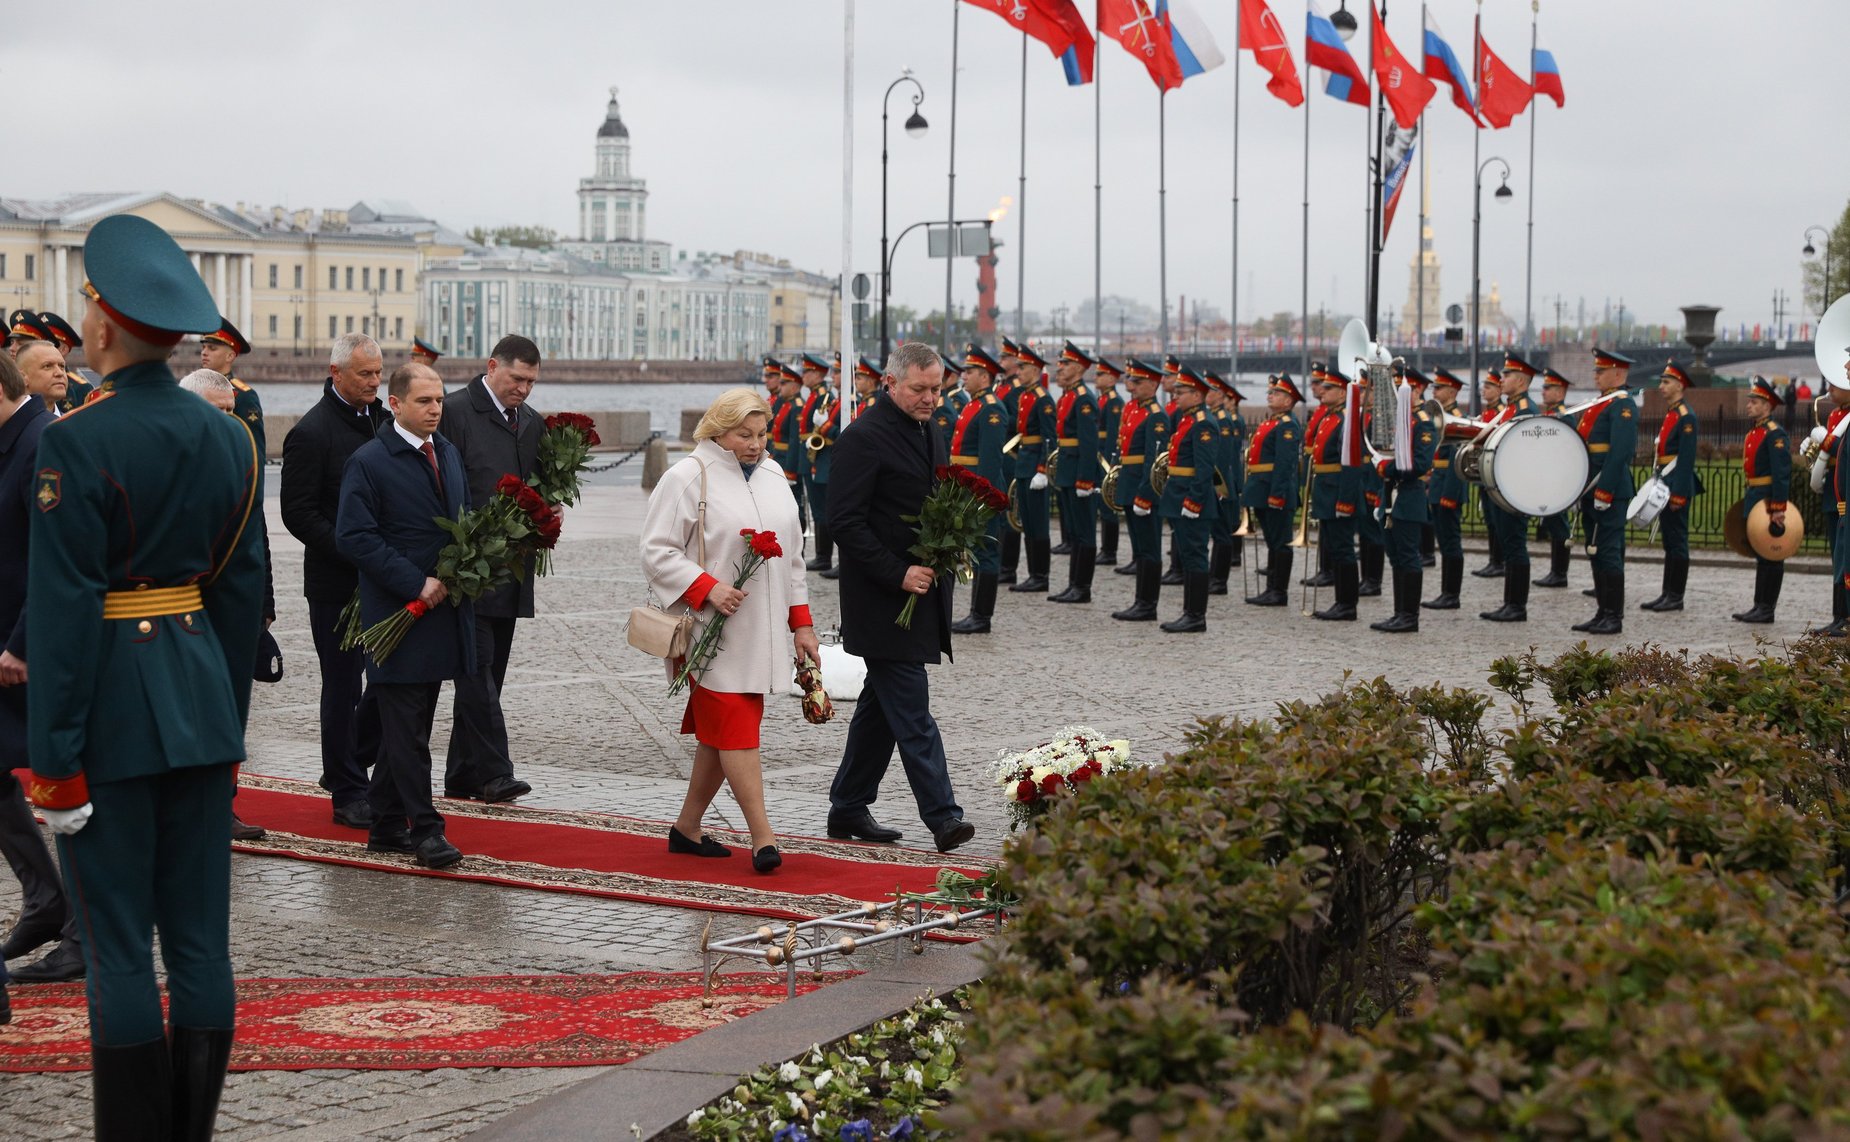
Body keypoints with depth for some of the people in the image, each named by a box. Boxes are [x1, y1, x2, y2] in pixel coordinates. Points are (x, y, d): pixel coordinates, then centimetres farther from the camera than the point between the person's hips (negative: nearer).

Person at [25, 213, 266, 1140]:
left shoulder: (77, 442, -13)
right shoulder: (228, 438, 6)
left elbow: (64, 610, -15)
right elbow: (243, 594, 10)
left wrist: (54, 760, -11)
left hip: (111, 708, -6)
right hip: (203, 698, 6)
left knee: (118, 943, 1)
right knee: (200, 937, 9)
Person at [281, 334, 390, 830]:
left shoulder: (385, 421, 9)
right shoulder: (311, 433, -13)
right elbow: (298, 514, -15)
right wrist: (356, 557, -20)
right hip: (337, 582, -6)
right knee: (343, 686, 3)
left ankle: (347, 765, 27)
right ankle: (347, 793, 14)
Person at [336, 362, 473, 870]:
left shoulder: (449, 453, 14)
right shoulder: (368, 462, -9)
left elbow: (465, 520, 23)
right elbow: (354, 537, -15)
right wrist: (416, 585, -19)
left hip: (442, 610, 7)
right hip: (398, 613, -7)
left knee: (405, 727, 12)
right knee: (407, 728, -4)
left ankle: (386, 826, 19)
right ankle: (425, 829, -1)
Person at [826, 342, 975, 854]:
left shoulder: (927, 432, 13)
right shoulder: (864, 437, -14)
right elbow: (849, 523, -17)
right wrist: (899, 574, -21)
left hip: (921, 593, 9)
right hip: (884, 598, -9)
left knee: (881, 705, 14)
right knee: (912, 713, -8)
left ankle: (848, 809, 22)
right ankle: (942, 816, -9)